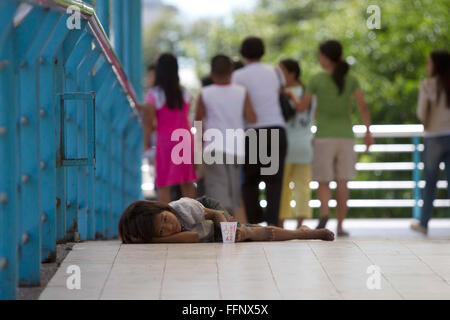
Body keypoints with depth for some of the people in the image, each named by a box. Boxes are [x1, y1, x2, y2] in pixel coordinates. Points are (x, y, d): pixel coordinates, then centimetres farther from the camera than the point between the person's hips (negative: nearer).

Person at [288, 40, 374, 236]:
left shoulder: (316, 80, -4)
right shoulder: (351, 79, 1)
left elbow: (302, 108, 2)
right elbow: (363, 106, -9)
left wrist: (292, 96, 20)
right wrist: (368, 132, -8)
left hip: (324, 138, -2)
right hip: (346, 137, 2)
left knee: (323, 182, 3)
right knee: (342, 183, 7)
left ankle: (324, 213, -25)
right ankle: (340, 226, 3)